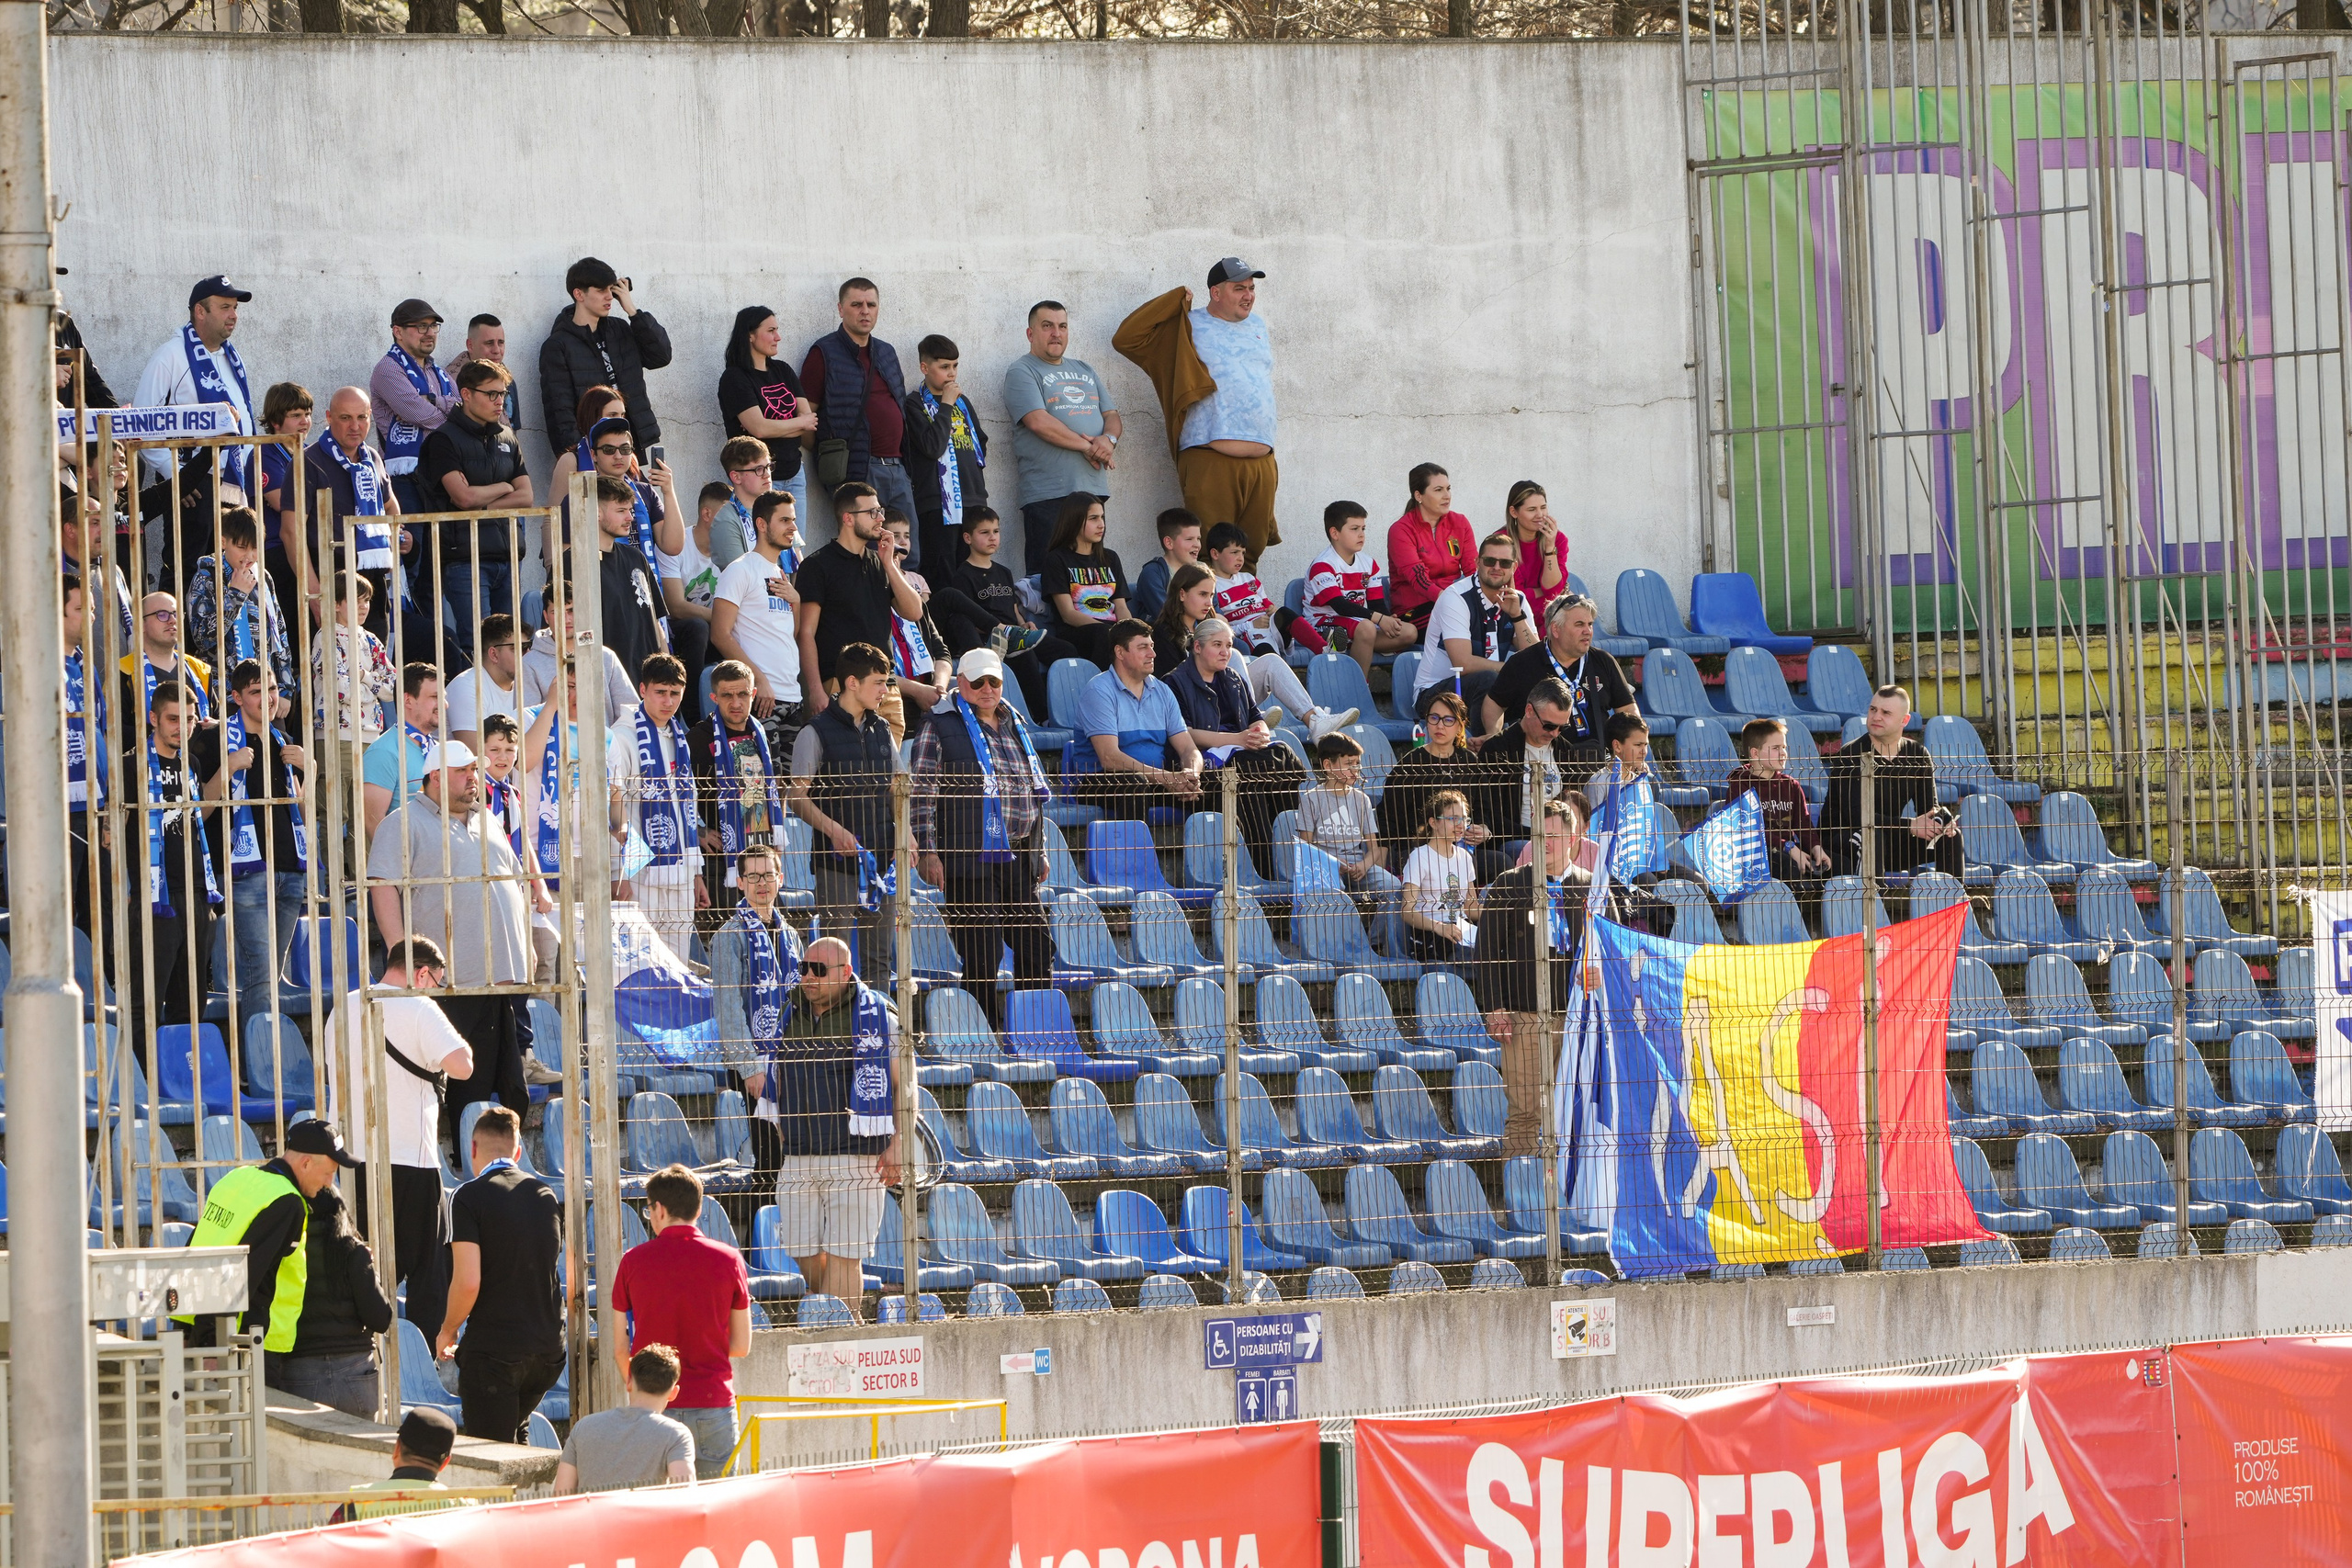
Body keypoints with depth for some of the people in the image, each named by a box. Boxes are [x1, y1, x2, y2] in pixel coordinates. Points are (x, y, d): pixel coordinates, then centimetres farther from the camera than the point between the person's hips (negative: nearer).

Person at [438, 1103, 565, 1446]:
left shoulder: (469, 1198, -9)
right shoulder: (545, 1194, 9)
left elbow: (467, 1282, -16)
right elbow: (572, 1275, 16)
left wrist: (448, 1331, 1)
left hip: (493, 1349, -6)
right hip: (548, 1347, 6)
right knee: (517, 1434, 27)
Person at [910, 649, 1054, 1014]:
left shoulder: (1014, 724, 19)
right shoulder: (940, 726, -1)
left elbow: (1035, 789, 26)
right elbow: (922, 793, -5)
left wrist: (1039, 850, 23)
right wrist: (928, 851, -13)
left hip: (1018, 859, 6)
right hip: (970, 858, -6)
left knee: (1037, 950, 4)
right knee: (982, 955, -8)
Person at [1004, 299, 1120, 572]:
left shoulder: (1084, 371, 23)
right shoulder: (1022, 372, 1)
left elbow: (1112, 416, 18)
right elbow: (1038, 422, -12)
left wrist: (1109, 439, -6)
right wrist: (1087, 447, -10)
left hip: (1092, 488, 6)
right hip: (1048, 495, -6)